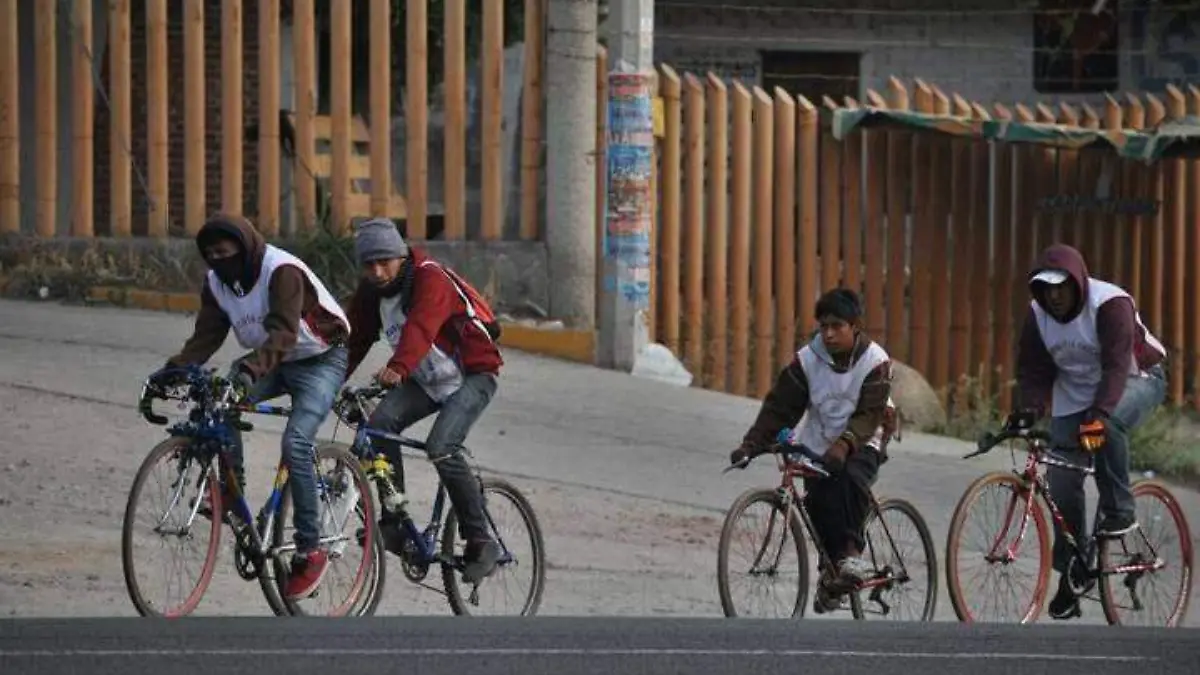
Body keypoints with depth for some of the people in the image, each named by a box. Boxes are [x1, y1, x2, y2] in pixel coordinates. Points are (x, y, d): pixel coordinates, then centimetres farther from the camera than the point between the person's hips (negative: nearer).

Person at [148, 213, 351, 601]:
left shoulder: (282, 271, -27)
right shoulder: (217, 282, -4)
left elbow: (283, 333, -38)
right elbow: (207, 336, -6)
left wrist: (251, 369, -55)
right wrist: (173, 370, -24)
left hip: (319, 361, -7)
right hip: (270, 363, 7)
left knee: (295, 444, -25)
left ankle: (309, 551, -21)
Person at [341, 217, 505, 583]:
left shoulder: (430, 280, -24)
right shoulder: (370, 292, 0)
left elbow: (420, 329, -42)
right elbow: (355, 338, -3)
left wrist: (397, 369, -58)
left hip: (472, 375, -7)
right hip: (427, 380, 7)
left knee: (441, 448, -27)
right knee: (381, 422, -20)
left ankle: (481, 543, -16)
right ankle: (394, 522, -12)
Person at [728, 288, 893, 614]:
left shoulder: (875, 361, -12)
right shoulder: (808, 360, -3)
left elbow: (870, 415, -21)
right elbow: (779, 407, -5)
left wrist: (844, 445, -39)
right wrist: (751, 445, -18)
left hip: (860, 446, -3)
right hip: (818, 446, 3)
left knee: (850, 479, -34)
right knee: (819, 502, -16)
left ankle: (852, 551, -27)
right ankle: (831, 569, 2)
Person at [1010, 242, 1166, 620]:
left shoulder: (1110, 304, -26)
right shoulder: (1038, 314, -7)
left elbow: (1117, 365, -35)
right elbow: (1033, 370, -5)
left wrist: (1099, 413, -49)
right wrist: (1029, 408, -26)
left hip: (1135, 381, -6)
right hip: (1074, 398, 6)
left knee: (1108, 425, -40)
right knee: (1062, 483, -3)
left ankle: (1119, 512, -24)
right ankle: (1070, 577, 8)